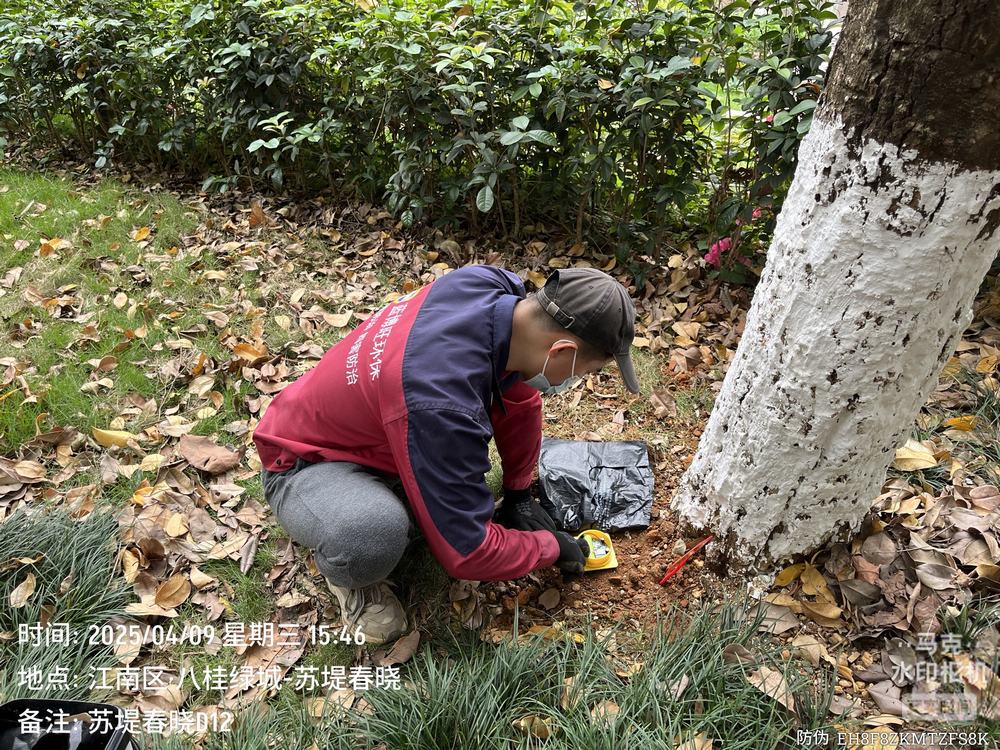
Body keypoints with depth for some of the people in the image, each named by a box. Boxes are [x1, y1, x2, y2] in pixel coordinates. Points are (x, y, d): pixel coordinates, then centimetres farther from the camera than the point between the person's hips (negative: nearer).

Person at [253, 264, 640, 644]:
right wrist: (550, 546, -12)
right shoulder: (443, 403, -41)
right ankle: (345, 573, -2)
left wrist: (519, 492, 9)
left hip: (364, 421, 8)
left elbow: (520, 396, 1)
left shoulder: (495, 288, -18)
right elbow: (468, 551, -30)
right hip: (304, 462, -7)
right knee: (374, 535, -38)